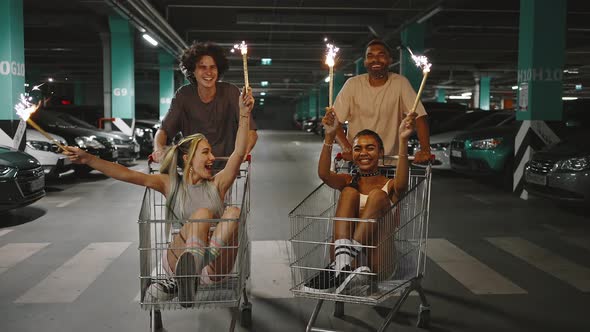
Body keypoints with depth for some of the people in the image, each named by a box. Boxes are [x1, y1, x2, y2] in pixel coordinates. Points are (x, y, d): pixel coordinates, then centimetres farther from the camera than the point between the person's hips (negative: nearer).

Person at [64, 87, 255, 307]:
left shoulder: (216, 184, 9)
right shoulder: (171, 184, 8)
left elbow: (239, 152, -3)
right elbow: (127, 175, -2)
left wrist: (245, 114, -12)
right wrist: (88, 159, -12)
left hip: (214, 263, 2)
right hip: (176, 260, -1)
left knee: (234, 212, -27)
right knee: (203, 213, -27)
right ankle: (188, 274, -40)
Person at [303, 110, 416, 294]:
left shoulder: (389, 185, 10)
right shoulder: (348, 182, 17)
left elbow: (402, 184, -16)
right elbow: (324, 174, -6)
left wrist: (403, 140, -27)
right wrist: (330, 136, -18)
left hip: (378, 263, -1)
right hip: (345, 248, 1)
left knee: (377, 195, -21)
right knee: (349, 192, -15)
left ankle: (336, 269, -32)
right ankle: (342, 261, -37)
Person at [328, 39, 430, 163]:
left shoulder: (400, 83, -6)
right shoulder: (353, 84, -5)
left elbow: (419, 116, -10)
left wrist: (425, 149, -25)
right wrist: (347, 148, -22)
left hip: (391, 158, 0)